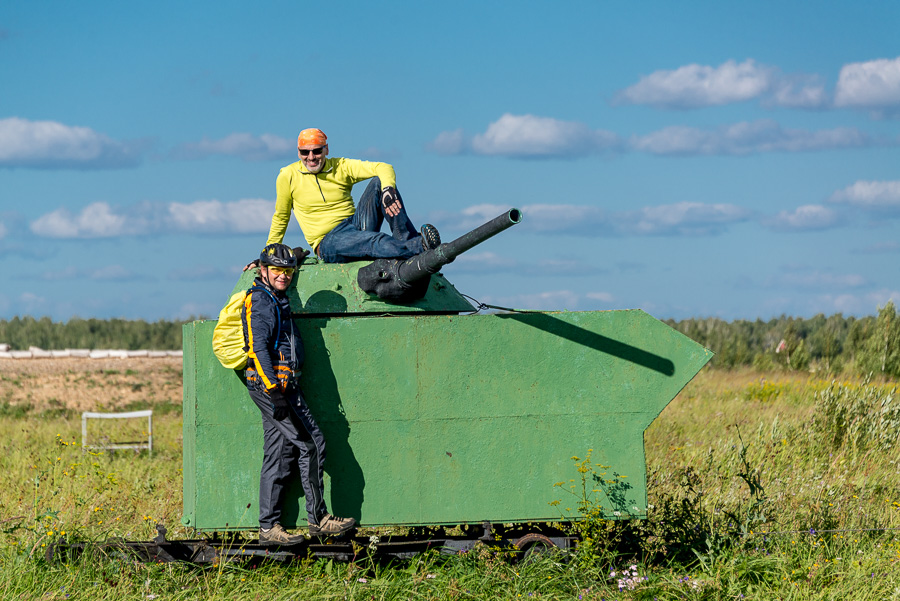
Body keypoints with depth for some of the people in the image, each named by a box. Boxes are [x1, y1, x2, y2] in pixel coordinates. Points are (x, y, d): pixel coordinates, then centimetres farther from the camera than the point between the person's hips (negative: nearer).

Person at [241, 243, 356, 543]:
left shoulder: (274, 299, 19)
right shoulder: (261, 301, -12)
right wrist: (274, 390, -27)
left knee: (278, 455, 8)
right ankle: (318, 518, -1)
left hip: (277, 385, 10)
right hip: (272, 383, -10)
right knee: (311, 444, -7)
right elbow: (259, 347, -21)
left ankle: (268, 527, 7)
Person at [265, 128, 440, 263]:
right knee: (375, 241, -37)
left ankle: (405, 239, -33)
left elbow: (384, 168, -8)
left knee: (378, 182, -19)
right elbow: (280, 217, 15)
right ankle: (419, 246, -60)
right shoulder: (288, 177, 2)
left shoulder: (341, 167, 4)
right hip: (327, 241, -4)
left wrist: (388, 191, -31)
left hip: (355, 225, 4)